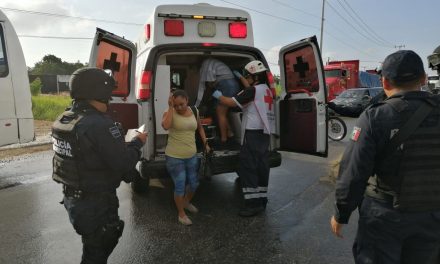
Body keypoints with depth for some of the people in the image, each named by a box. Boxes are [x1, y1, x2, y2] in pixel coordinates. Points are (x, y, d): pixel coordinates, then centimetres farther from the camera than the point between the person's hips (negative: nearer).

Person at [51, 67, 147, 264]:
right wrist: (137, 142, -9)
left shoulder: (62, 120, 2)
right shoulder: (99, 124, -27)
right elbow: (124, 164, -26)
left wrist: (119, 141, 7)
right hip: (95, 203, -8)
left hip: (71, 197, 8)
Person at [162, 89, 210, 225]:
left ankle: (187, 202, 47)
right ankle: (181, 214, 22)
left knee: (194, 183, 17)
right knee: (180, 185, 0)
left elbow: (200, 128, 19)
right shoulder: (170, 113, -10)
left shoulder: (194, 111, 3)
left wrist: (205, 143, 12)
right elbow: (165, 126, -32)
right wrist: (170, 107, -25)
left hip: (192, 156, 5)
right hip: (174, 157, -5)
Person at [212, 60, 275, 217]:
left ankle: (254, 203, -5)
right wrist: (239, 77, 44)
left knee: (248, 167, -5)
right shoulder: (267, 90, 15)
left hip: (253, 133, -9)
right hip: (264, 132, 9)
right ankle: (261, 200, 17)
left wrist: (218, 96, 5)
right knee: (261, 166, 10)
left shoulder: (253, 90, -12)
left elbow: (231, 102, -13)